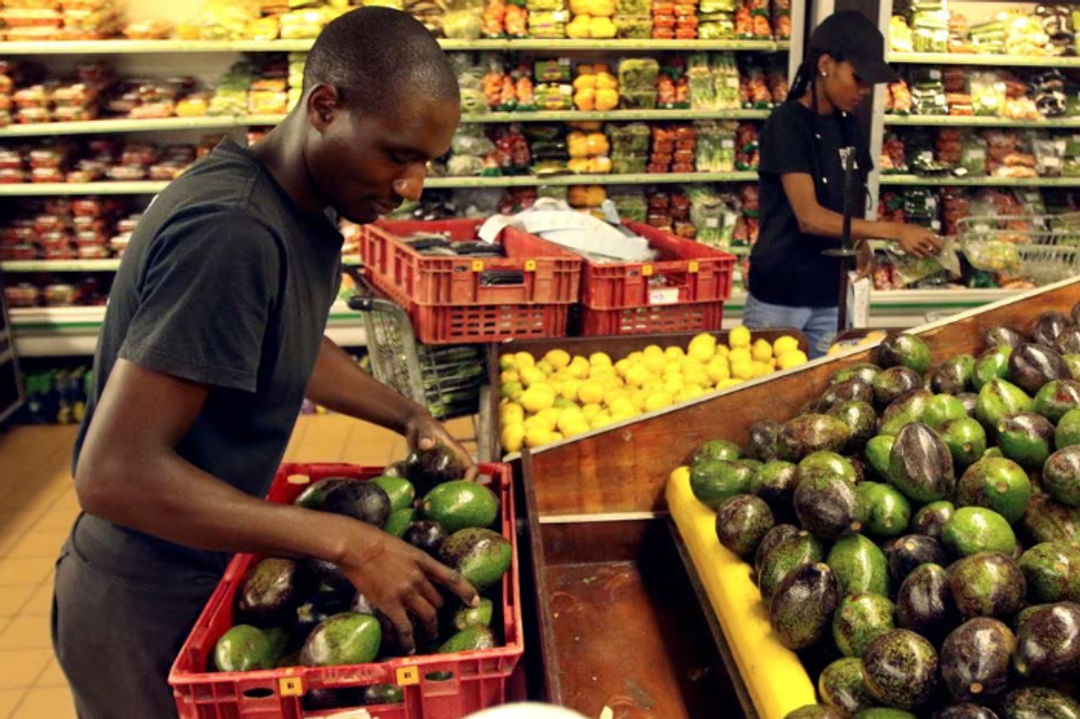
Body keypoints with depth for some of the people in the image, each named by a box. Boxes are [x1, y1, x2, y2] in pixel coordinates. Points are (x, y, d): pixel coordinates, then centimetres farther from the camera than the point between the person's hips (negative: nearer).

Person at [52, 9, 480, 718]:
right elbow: (113, 473, -31)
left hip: (211, 569, 8)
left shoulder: (304, 204, -2)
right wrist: (348, 544, -31)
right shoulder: (231, 230, -31)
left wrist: (409, 416, 2)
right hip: (149, 607, -8)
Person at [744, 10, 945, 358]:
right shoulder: (787, 123, -13)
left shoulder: (848, 127, 7)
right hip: (779, 294, -6)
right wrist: (895, 231, -26)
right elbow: (810, 217, -22)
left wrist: (859, 244, -3)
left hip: (831, 295, 6)